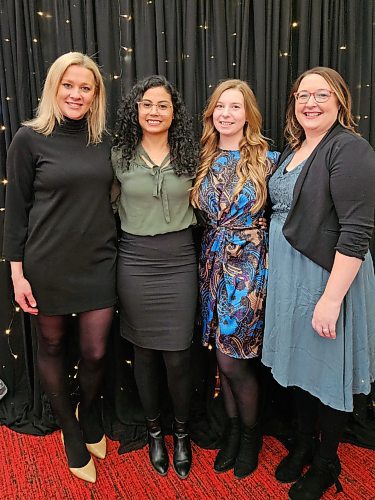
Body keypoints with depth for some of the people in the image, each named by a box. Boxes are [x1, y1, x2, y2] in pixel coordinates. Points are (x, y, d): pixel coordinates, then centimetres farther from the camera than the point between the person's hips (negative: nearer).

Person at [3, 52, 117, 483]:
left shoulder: (104, 139, 5)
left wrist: (118, 250, 10)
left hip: (98, 261, 3)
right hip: (47, 264, -2)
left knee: (95, 352, 6)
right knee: (52, 346, 13)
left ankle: (89, 412, 40)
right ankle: (70, 431, 37)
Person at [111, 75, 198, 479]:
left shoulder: (188, 156, 4)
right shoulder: (119, 156, 1)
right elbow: (112, 205, 10)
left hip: (179, 259, 0)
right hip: (135, 260, 0)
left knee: (177, 355, 3)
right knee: (144, 351, 11)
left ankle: (181, 432, 28)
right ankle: (154, 430, 33)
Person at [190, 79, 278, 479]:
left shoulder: (267, 160, -5)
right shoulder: (205, 159, 7)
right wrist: (213, 251, 4)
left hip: (249, 265, -4)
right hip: (213, 262, 5)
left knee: (232, 360, 1)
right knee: (223, 354, 13)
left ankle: (250, 433, 29)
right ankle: (232, 428, 35)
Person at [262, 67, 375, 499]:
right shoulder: (292, 149, 11)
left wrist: (332, 298, -24)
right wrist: (275, 275, 13)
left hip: (327, 277, -7)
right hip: (287, 275, 8)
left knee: (326, 369, 9)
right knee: (299, 362, 19)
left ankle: (326, 463, 33)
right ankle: (303, 444, 42)